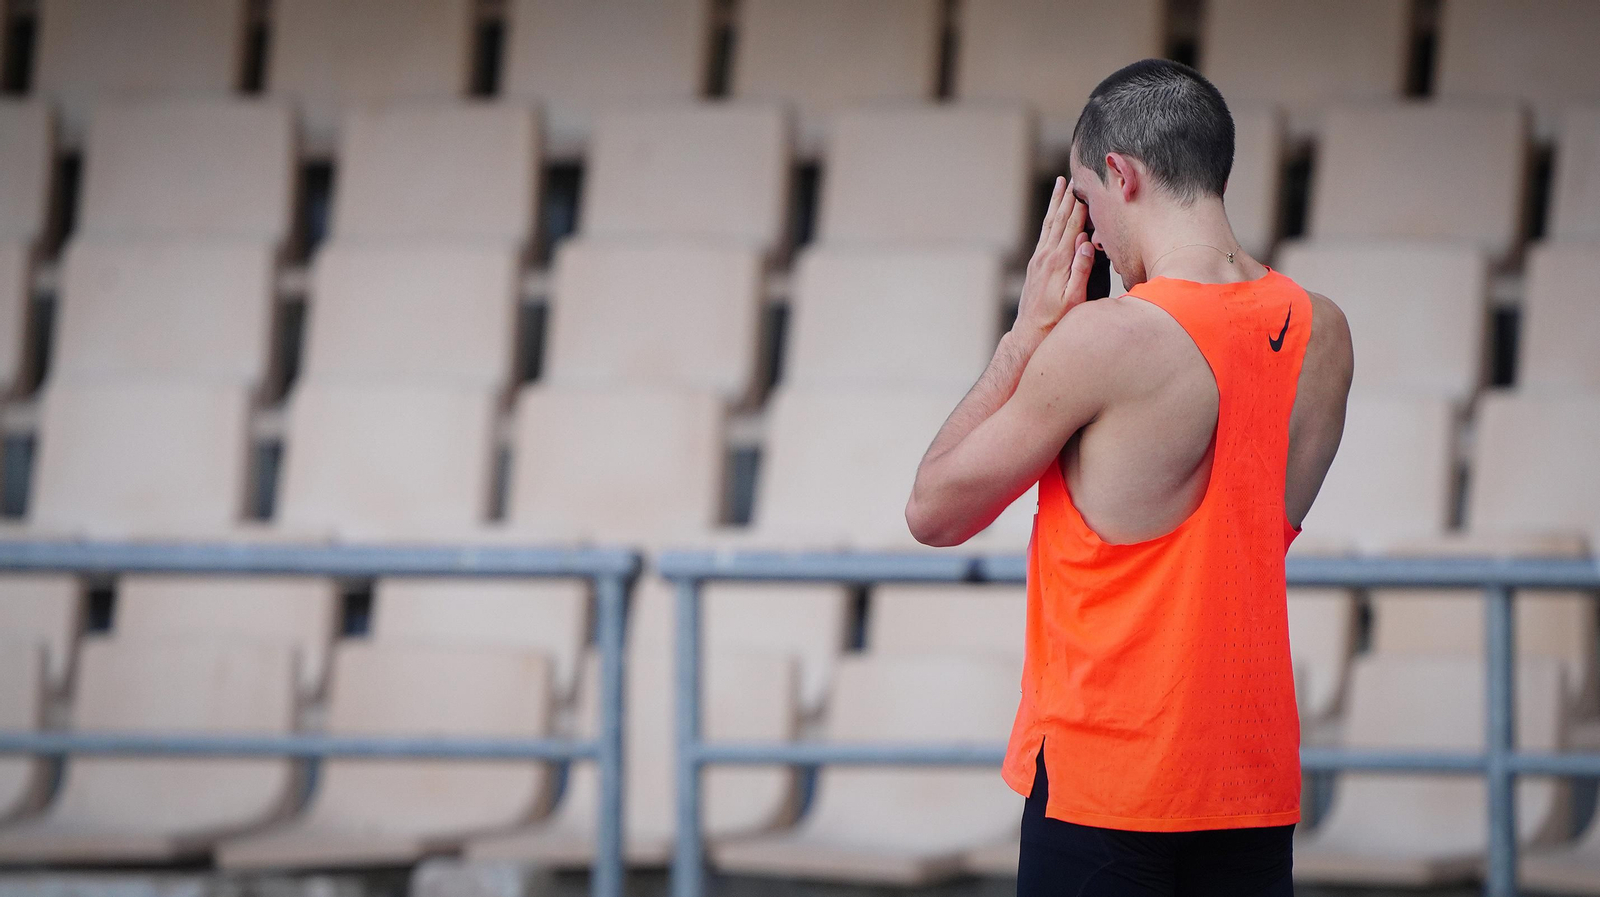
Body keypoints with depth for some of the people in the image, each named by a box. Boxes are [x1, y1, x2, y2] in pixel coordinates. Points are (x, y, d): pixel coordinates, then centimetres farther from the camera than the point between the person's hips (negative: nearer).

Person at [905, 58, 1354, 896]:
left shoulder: (1105, 340, -15)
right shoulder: (1321, 334, 3)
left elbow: (934, 510, -3)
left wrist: (1028, 331, 2)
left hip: (1107, 771, -6)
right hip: (1257, 780, 6)